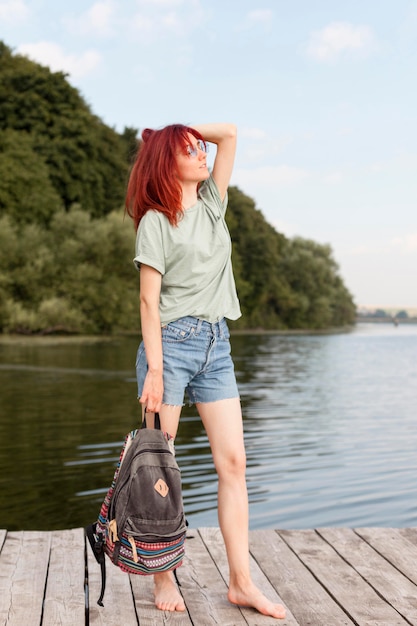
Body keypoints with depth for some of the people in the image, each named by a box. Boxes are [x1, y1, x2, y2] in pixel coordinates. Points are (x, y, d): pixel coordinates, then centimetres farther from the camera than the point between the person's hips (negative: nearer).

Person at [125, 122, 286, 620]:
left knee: (233, 462, 0)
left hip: (216, 345, 6)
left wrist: (185, 131, 12)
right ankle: (164, 579, 12)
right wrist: (154, 369, -14)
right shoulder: (156, 220, -3)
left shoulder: (212, 204, 13)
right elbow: (149, 301, -9)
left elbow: (229, 132, 12)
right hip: (171, 342, -6)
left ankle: (241, 583, 6)